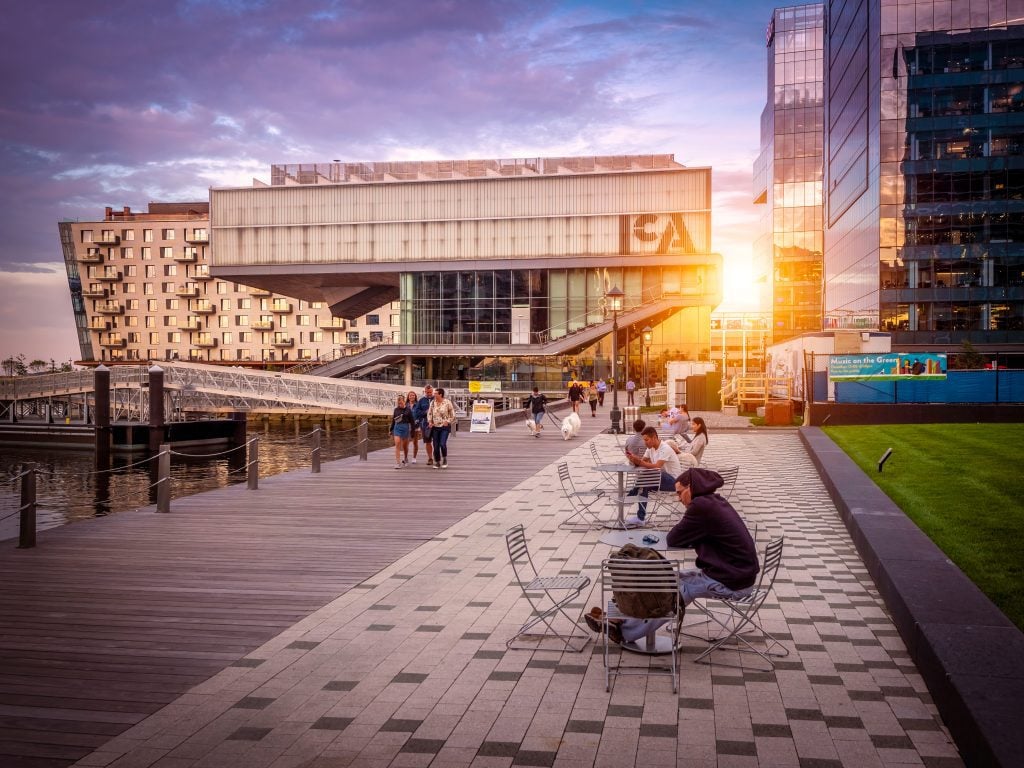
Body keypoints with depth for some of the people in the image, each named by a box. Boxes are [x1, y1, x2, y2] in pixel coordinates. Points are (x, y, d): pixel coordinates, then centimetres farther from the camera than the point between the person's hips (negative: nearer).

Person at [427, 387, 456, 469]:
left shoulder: (447, 402, -5)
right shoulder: (433, 403, 5)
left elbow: (452, 414, 1)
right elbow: (429, 413, 16)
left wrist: (448, 421, -9)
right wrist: (430, 421, 1)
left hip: (444, 427, -4)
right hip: (435, 427, 4)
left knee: (442, 444, -16)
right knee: (436, 446, 3)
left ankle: (445, 460, 8)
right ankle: (437, 462, 18)